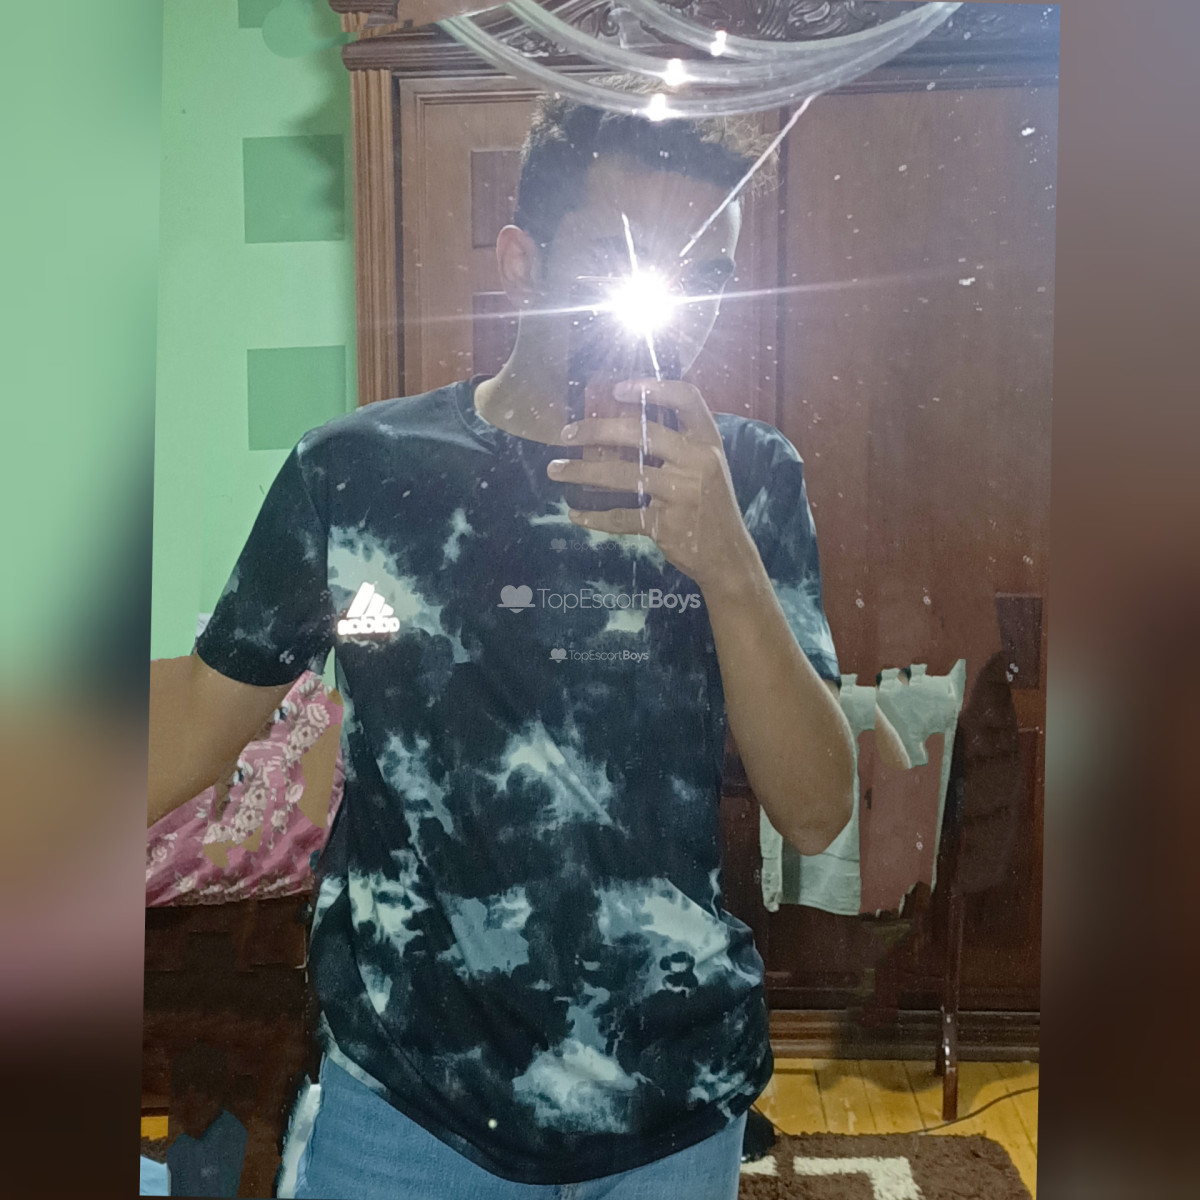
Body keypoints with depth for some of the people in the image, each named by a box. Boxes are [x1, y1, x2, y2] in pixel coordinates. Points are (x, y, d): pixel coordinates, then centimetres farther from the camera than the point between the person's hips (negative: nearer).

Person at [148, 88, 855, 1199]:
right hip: (406, 1088, -1)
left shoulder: (751, 478, -7)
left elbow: (816, 815, -12)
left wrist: (726, 564, -26)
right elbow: (195, 730, 1)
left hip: (680, 1100, 2)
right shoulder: (355, 471, -9)